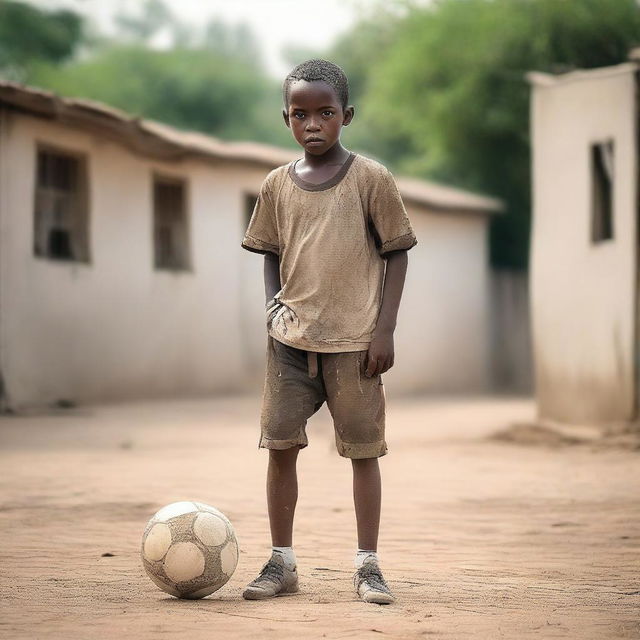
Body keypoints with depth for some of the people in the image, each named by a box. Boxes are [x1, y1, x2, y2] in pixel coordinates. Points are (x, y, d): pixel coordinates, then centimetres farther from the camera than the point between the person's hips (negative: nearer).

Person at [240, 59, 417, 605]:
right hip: (291, 338, 3)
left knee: (363, 448, 2)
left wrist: (385, 329, -6)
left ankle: (368, 565, 11)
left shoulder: (371, 178, -3)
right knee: (280, 444, 1)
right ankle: (282, 562, 11)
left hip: (354, 339, -3)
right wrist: (273, 304, 0)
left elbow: (397, 252, 0)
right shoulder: (277, 185, 7)